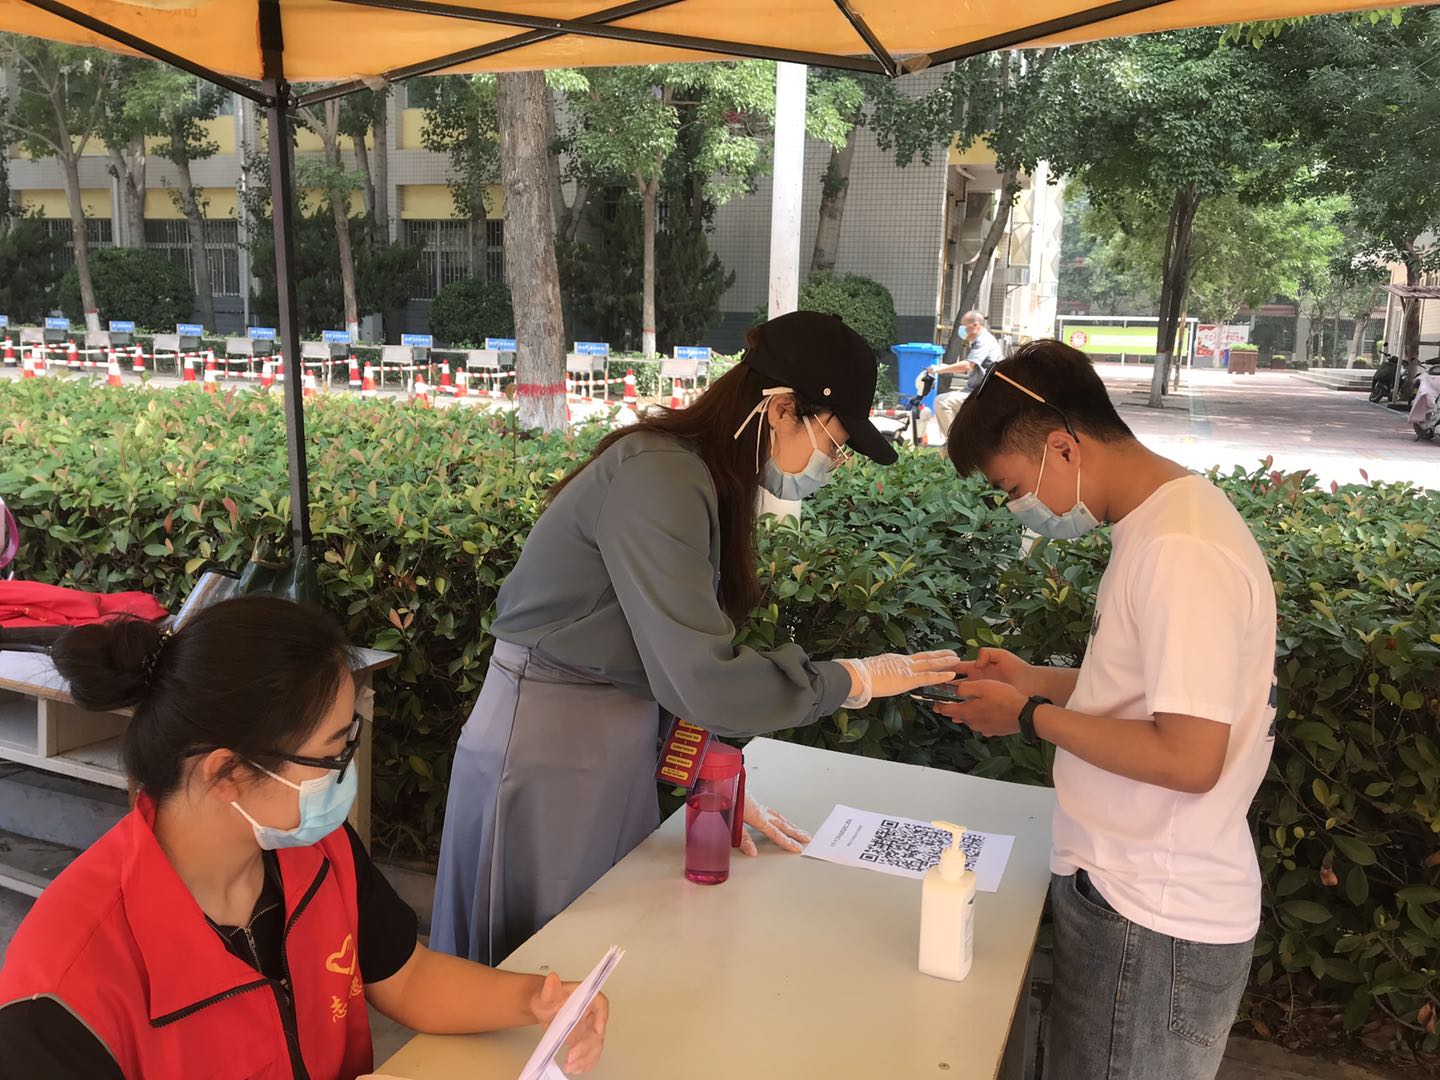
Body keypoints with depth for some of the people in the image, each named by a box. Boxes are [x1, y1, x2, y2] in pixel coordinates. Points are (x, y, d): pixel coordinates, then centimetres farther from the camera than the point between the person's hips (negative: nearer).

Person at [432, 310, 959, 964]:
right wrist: (852, 681, -17)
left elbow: (681, 651, 6)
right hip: (548, 743, -8)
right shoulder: (658, 479, -25)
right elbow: (699, 677, -28)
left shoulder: (705, 480, 4)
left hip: (616, 735, 8)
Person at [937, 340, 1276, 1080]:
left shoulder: (1179, 551, -24)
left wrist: (1032, 718, -16)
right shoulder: (1162, 520, 5)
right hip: (1128, 890, 9)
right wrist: (1039, 680, 5)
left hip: (1153, 921, -9)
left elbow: (1189, 758, -26)